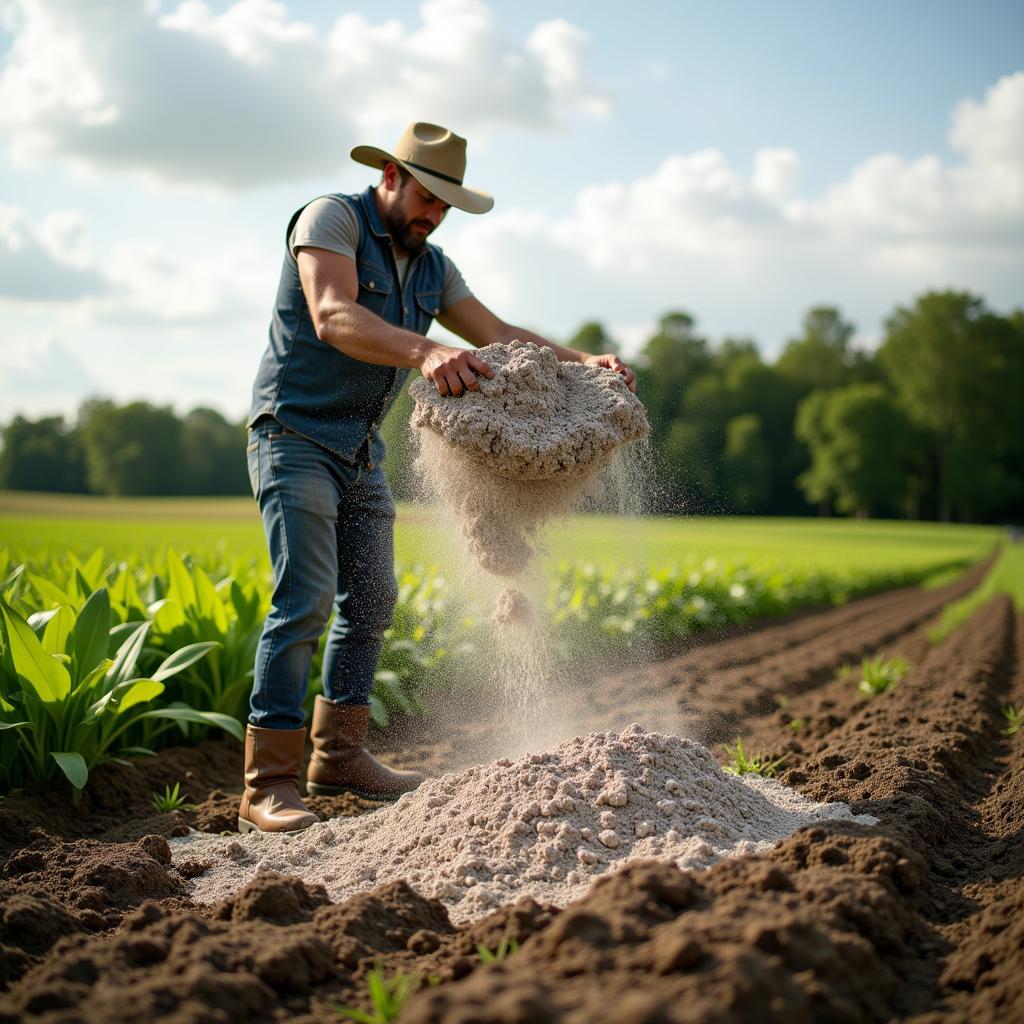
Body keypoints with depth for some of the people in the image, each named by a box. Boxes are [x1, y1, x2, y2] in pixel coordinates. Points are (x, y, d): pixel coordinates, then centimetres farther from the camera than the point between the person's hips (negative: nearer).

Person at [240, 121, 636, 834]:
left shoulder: (431, 267, 12)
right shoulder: (331, 219, -11)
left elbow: (501, 336, 6)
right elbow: (334, 318, -29)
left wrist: (585, 364, -11)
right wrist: (424, 352, -46)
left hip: (362, 451, 8)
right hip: (296, 435, -8)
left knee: (371, 599, 9)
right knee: (306, 600, -15)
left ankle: (339, 755, 22)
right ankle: (269, 785, -12)